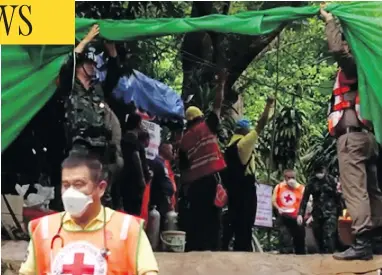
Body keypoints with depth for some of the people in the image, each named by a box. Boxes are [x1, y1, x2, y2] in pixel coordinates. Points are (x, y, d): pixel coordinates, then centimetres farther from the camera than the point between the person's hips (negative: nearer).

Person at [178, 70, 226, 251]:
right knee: (211, 219, -4)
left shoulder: (184, 139, 12)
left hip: (194, 182, 4)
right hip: (210, 178, -4)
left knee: (195, 219, 6)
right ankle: (210, 248, -9)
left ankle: (192, 249, 5)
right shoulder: (207, 126, 2)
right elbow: (218, 105, 8)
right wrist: (221, 84, 16)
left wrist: (186, 183, 19)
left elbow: (183, 169, 11)